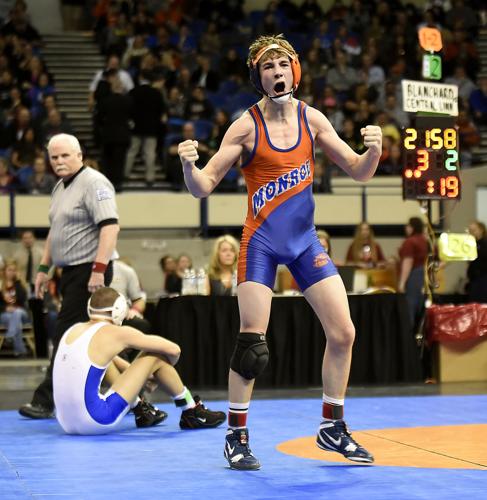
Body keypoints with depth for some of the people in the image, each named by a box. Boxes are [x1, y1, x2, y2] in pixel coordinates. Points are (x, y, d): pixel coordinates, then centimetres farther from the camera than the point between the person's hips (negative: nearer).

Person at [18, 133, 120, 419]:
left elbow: (110, 226, -21)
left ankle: (47, 401, -9)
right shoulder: (60, 188, 17)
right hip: (71, 271, 10)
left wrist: (99, 269, -26)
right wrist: (44, 268, 22)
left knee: (68, 336, -10)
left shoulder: (93, 183, -12)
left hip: (89, 270, -9)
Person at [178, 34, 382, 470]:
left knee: (343, 332, 2)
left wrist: (374, 148, -15)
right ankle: (237, 436, 6)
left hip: (305, 239, 4)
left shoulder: (311, 119, 3)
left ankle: (332, 428, 18)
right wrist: (189, 164, -29)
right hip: (262, 241, -4)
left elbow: (359, 172, 6)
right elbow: (204, 186, -7)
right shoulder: (247, 126, -7)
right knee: (252, 342, -9)